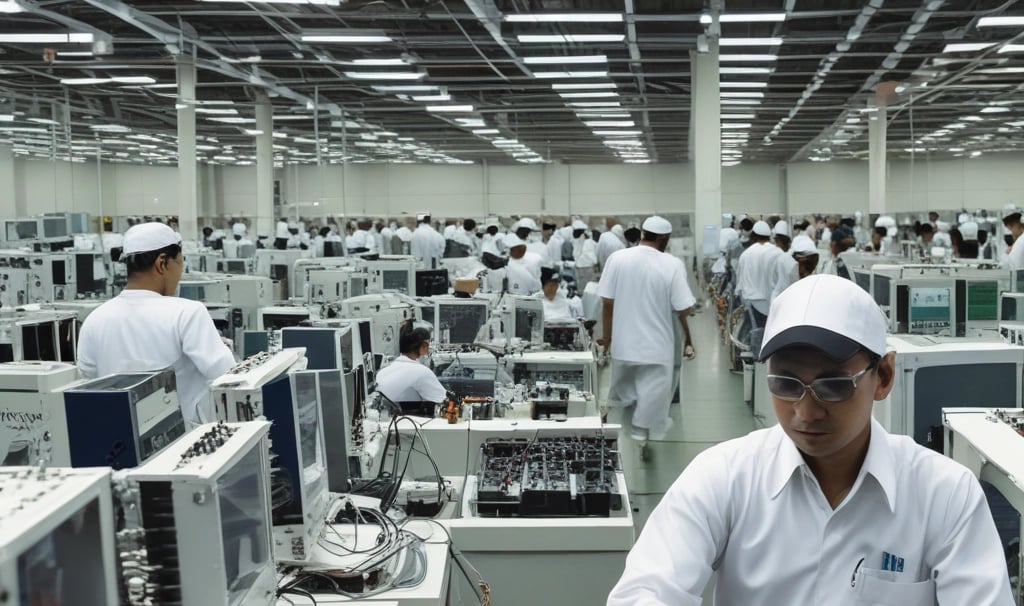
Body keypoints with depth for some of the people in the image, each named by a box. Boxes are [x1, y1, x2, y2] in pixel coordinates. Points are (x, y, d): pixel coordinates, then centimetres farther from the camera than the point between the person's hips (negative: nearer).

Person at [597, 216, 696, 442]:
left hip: (623, 343, 4)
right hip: (656, 347, -4)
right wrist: (687, 338, 6)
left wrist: (607, 336, 10)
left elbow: (607, 302, -4)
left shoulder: (617, 258, -7)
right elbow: (683, 309, -12)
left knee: (621, 397, 23)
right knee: (652, 399, 9)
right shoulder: (673, 265, -14)